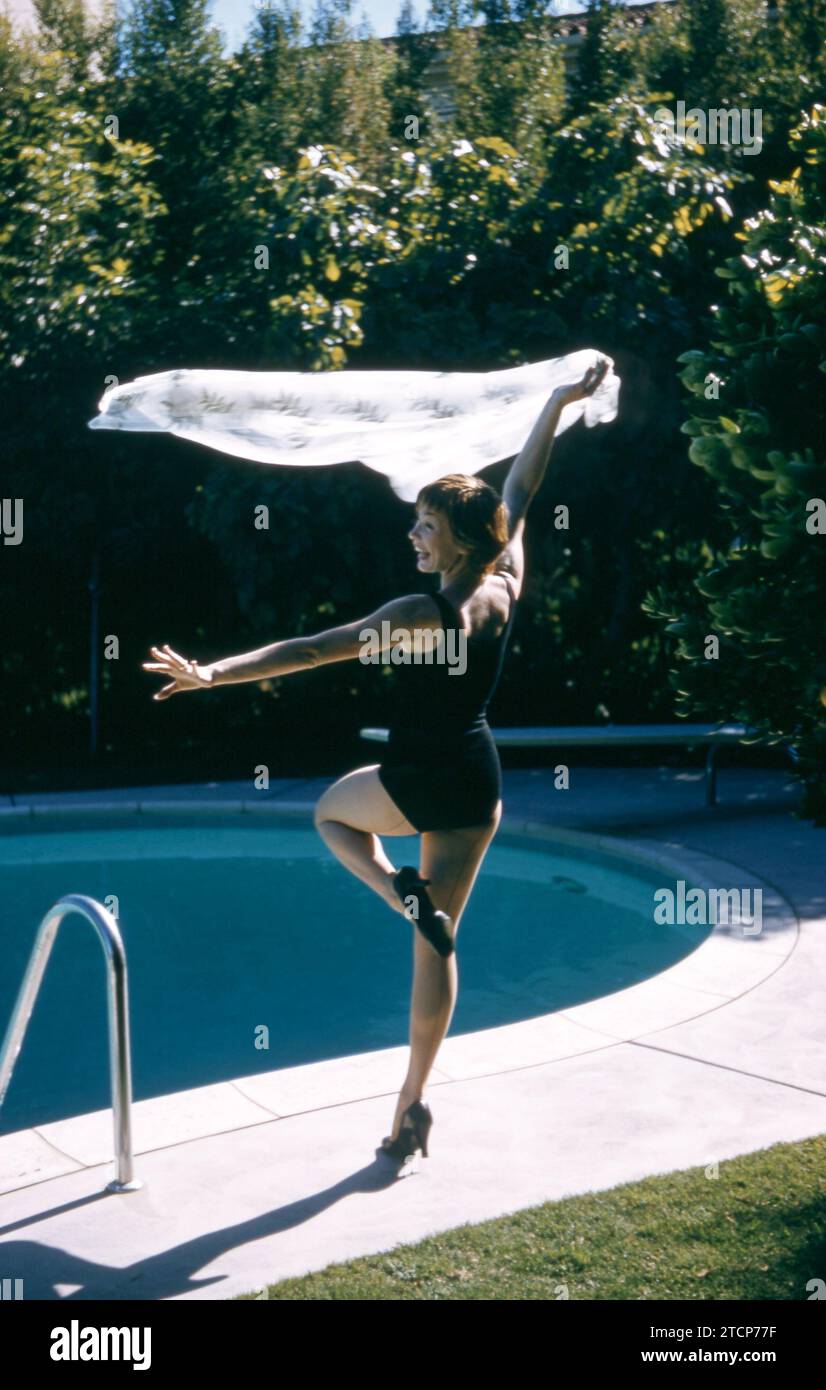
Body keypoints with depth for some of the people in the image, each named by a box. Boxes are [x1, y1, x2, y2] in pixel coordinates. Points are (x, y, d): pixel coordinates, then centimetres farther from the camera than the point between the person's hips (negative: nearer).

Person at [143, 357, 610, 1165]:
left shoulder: (424, 614, -19)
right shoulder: (507, 587, -3)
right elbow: (519, 491, 12)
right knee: (438, 941, 12)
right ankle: (413, 1102, 15)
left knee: (333, 811, 30)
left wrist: (213, 675, -26)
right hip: (479, 786, 6)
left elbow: (311, 652, -25)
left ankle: (402, 893, 4)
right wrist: (558, 405, 21)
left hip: (418, 783, -6)